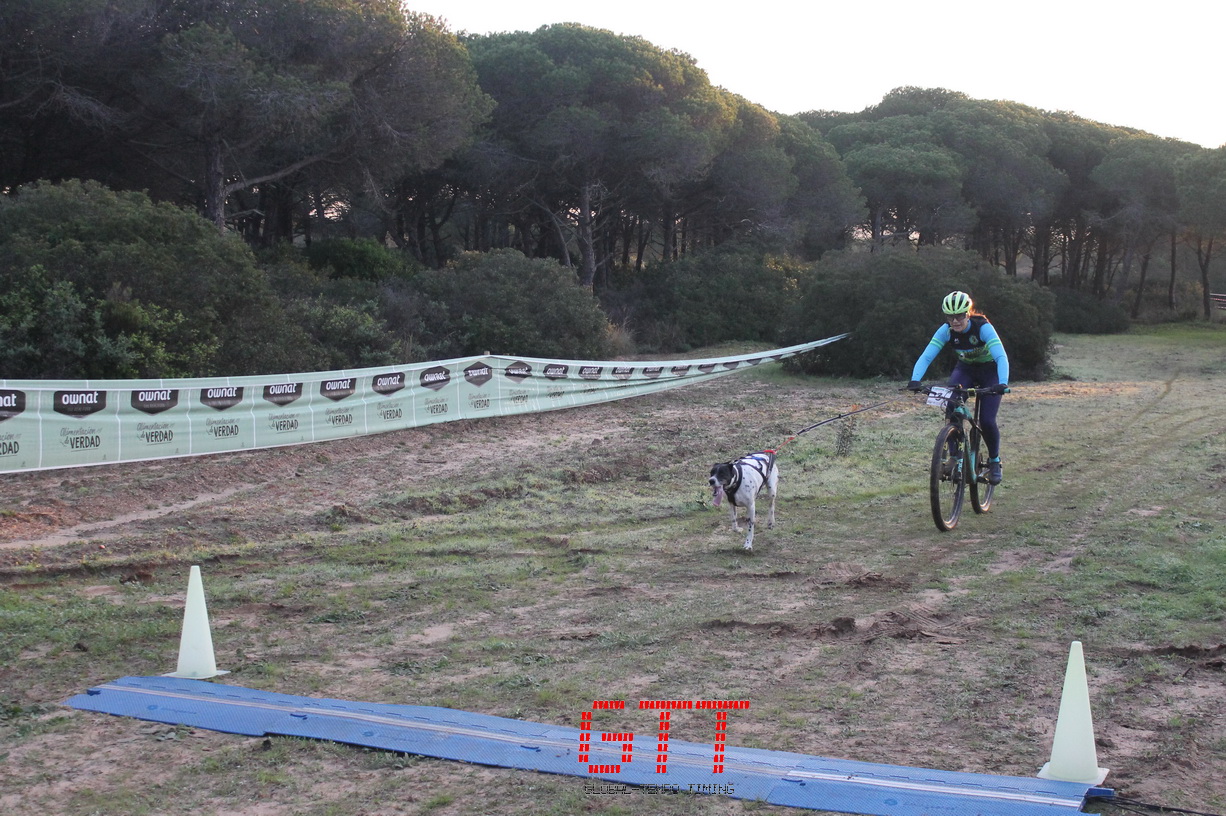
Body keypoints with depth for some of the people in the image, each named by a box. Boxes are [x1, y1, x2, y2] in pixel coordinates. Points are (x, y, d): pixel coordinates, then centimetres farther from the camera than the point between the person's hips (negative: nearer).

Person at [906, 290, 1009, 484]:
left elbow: (1001, 357, -39)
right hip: (965, 369, 3)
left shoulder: (983, 327, -30)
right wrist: (915, 380, -45)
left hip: (990, 371, -3)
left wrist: (1002, 383, -56)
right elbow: (926, 356, -27)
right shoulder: (946, 331, -20)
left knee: (987, 421, -15)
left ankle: (995, 462, 12)